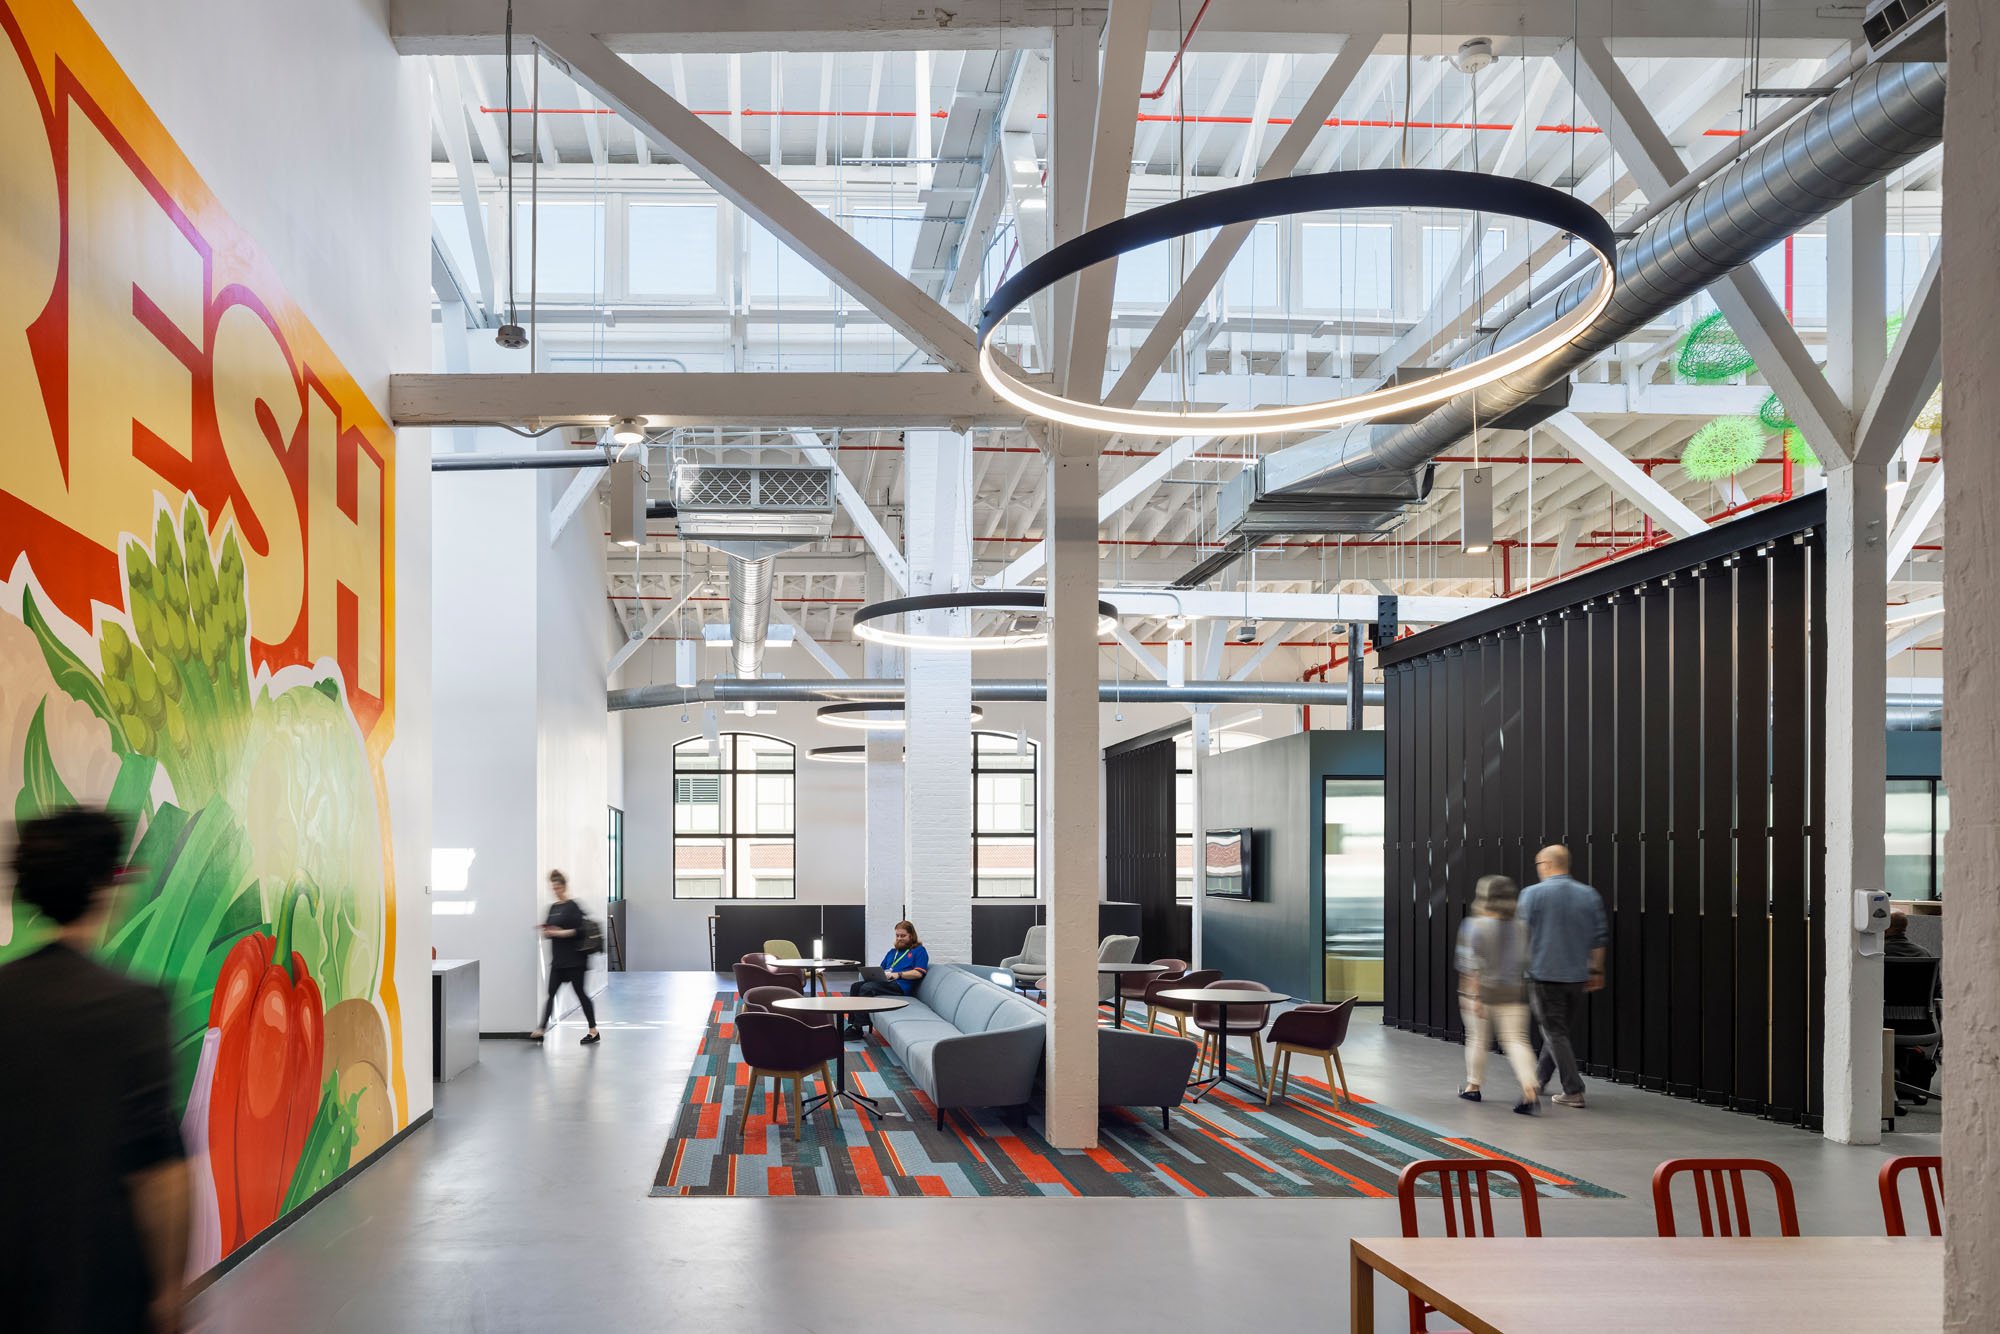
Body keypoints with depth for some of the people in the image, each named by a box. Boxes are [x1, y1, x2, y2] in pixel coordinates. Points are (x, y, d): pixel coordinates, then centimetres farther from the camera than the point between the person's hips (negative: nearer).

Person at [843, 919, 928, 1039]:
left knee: (866, 988, -29)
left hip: (901, 985, -8)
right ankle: (852, 1024, -23)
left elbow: (918, 973, -6)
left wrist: (898, 974, -15)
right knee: (855, 986, -17)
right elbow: (882, 969, 29)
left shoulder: (919, 951, 7)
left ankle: (858, 1028, -31)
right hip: (885, 981, 8)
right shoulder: (892, 951, 31)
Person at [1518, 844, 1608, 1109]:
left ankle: (1573, 1091, -2)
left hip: (1544, 974, -5)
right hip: (1577, 975, 5)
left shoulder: (1533, 894, -8)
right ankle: (1540, 1077, 32)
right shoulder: (1589, 895, 5)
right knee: (1560, 1029, 19)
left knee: (1555, 1033, 1)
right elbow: (1600, 937, 8)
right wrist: (1597, 971, 16)